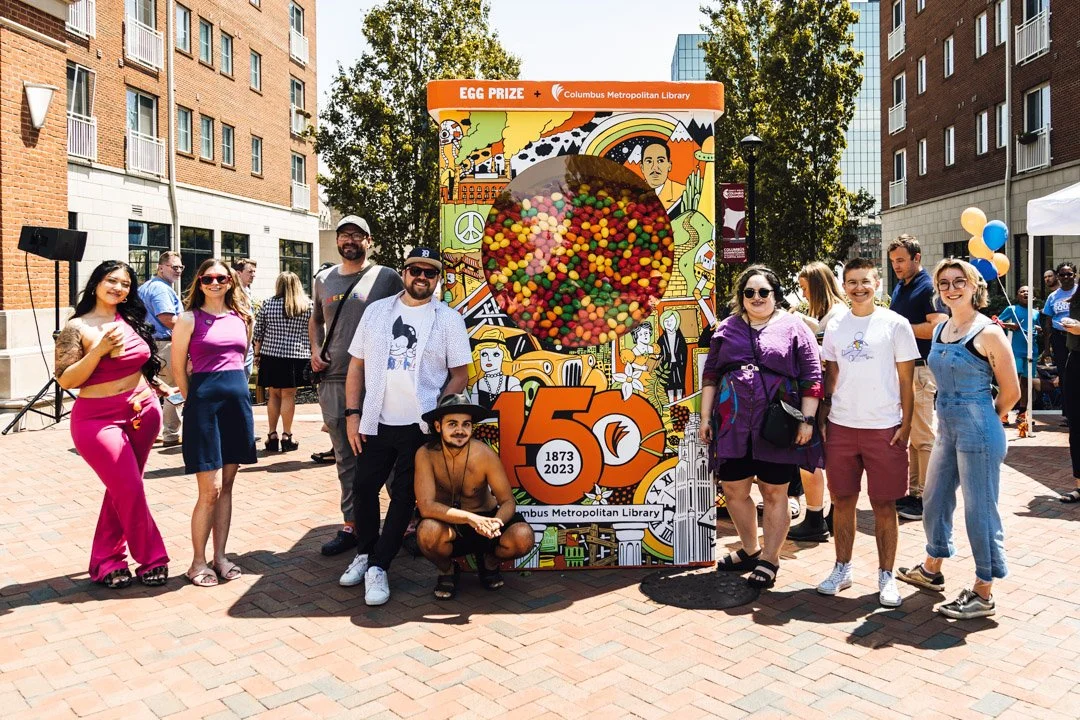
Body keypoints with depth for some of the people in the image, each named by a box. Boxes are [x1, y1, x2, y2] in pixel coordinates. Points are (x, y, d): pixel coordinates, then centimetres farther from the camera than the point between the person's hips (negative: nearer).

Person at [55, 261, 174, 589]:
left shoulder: (132, 321, 8)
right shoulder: (77, 328, -7)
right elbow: (65, 380, -13)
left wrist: (158, 386, 12)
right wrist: (100, 348, -21)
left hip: (144, 412, 6)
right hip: (98, 419, -5)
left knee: (121, 489, 12)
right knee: (131, 491, -7)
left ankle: (106, 561, 26)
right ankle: (151, 560, 9)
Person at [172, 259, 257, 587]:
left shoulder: (241, 317, 11)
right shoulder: (190, 318, -3)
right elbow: (179, 367, 1)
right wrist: (193, 401, 6)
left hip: (238, 400, 5)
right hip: (204, 402, -5)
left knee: (226, 487, 11)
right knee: (210, 490, -4)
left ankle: (220, 555, 21)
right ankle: (198, 562, 12)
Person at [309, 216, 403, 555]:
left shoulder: (387, 278, 1)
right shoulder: (323, 280, 14)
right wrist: (315, 350, 10)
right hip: (333, 380, 5)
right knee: (346, 458, 12)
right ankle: (352, 525, 23)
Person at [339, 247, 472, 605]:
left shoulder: (448, 318, 0)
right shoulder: (377, 310, 8)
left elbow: (460, 375, 0)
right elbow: (357, 365, 8)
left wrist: (436, 415, -11)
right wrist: (352, 414, 1)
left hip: (420, 426, -2)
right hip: (377, 422, 3)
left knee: (404, 496, 3)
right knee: (364, 489, 8)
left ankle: (378, 567, 15)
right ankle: (364, 553, 30)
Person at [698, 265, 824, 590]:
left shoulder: (793, 328, 1)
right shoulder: (727, 329, 11)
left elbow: (812, 377, -1)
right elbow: (710, 375, 12)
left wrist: (807, 421, -8)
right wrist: (705, 418, 8)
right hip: (733, 426, 4)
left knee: (775, 493, 5)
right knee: (733, 490, 12)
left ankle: (769, 560, 19)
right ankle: (750, 550, 32)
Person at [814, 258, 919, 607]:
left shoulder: (895, 324, -2)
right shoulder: (835, 326, 7)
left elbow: (906, 380, -1)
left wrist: (905, 425, -6)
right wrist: (821, 420, 6)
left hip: (884, 428, -3)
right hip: (841, 426, 3)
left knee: (884, 505, 5)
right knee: (843, 501, 10)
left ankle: (886, 575, 19)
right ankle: (842, 568, 24)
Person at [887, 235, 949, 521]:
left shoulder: (928, 287, -10)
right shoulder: (899, 288, 16)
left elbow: (938, 326, -22)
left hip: (920, 369, -9)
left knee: (923, 436, -4)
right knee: (906, 434, 13)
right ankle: (912, 492, 22)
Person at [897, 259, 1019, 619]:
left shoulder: (988, 333, -12)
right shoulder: (940, 329, 9)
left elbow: (1011, 391, -8)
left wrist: (983, 422, 2)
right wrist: (951, 419, 12)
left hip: (978, 434, -8)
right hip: (947, 430, 8)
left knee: (979, 510, 2)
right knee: (934, 500, 18)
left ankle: (983, 594, 16)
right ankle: (932, 570, 38)